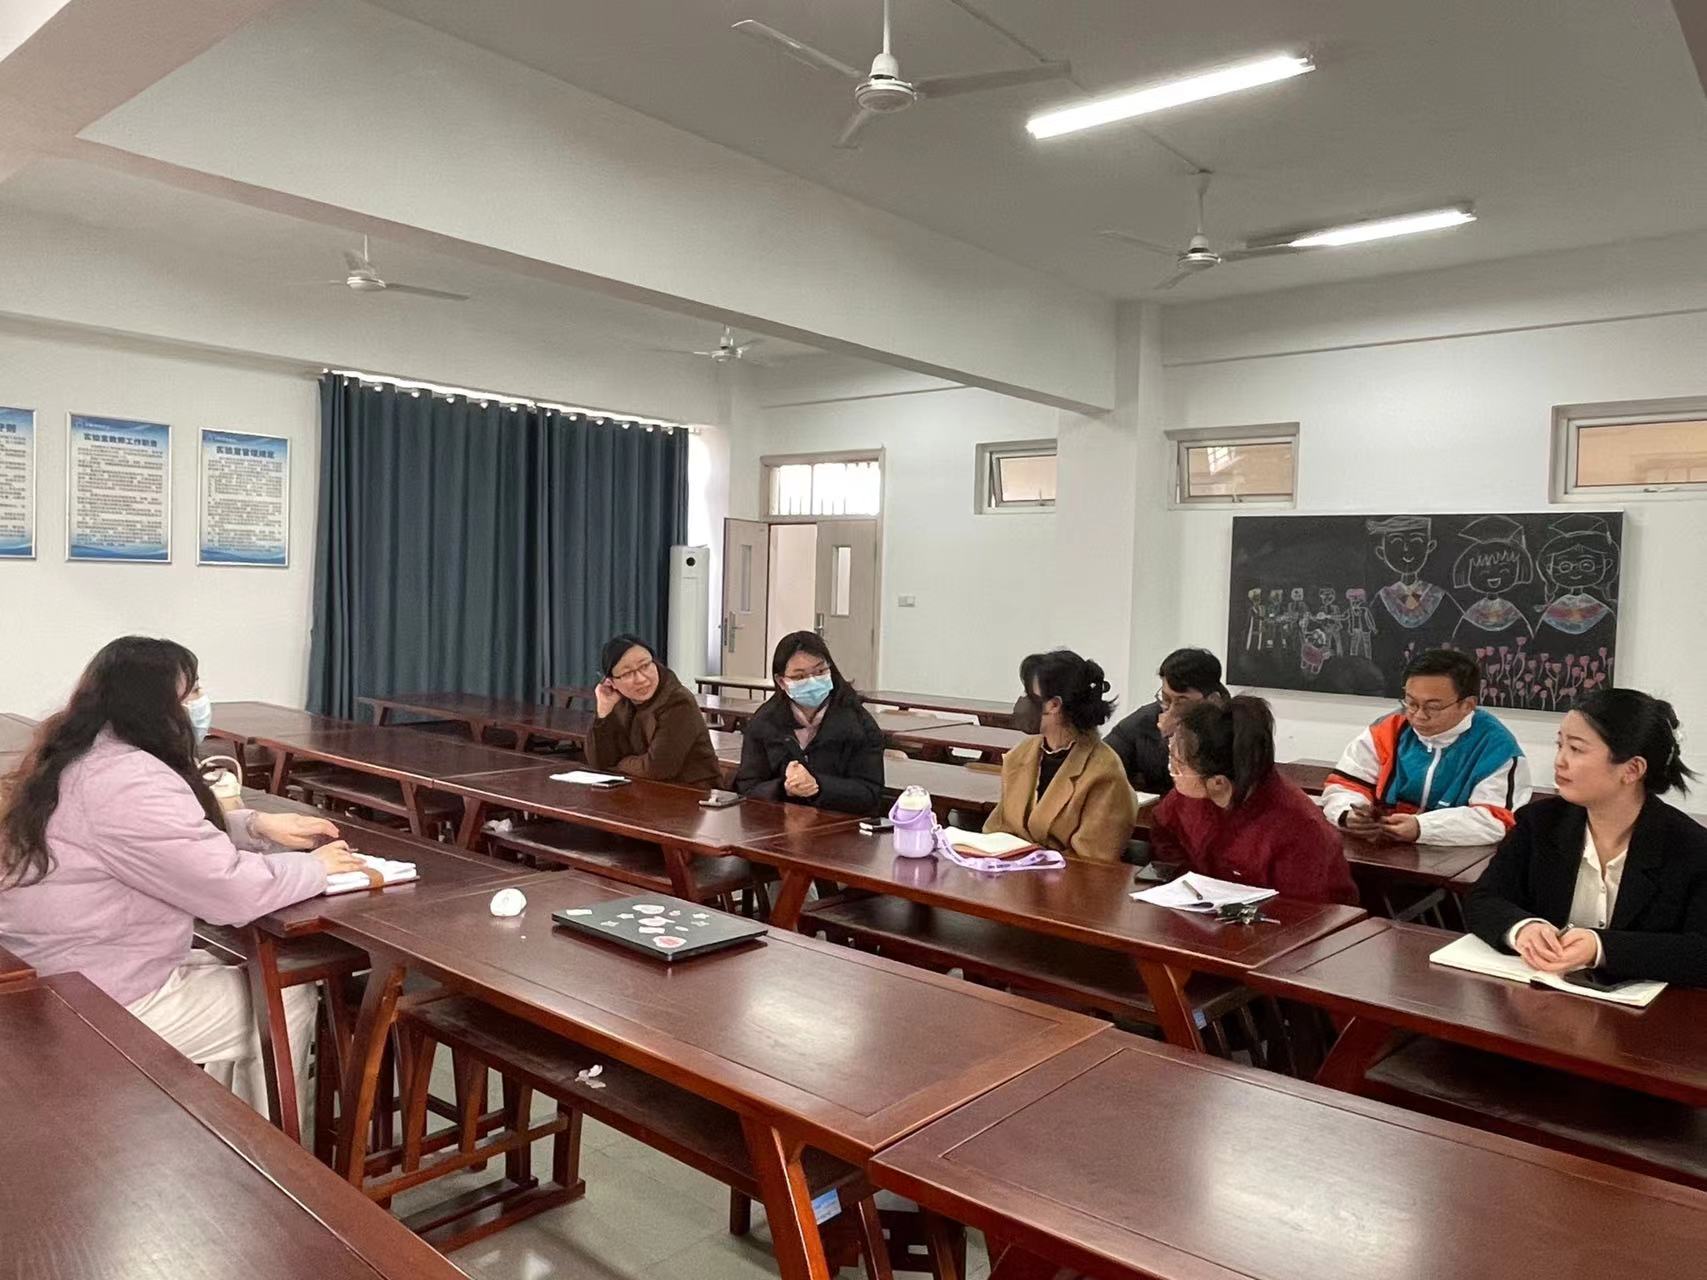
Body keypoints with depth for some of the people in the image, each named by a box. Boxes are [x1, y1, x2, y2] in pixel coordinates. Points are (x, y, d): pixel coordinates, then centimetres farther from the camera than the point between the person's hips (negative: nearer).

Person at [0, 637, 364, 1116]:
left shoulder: (75, 759, 7)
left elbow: (182, 836, 19)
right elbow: (234, 890, -26)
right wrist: (317, 867, -9)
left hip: (46, 986, 10)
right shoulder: (128, 782, -26)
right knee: (289, 996, 3)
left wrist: (259, 826, 5)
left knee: (226, 970, 24)